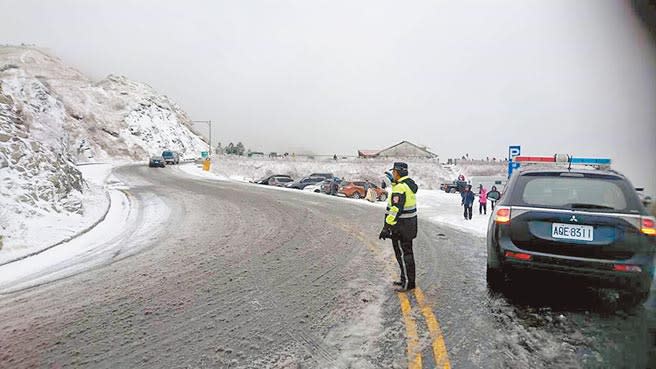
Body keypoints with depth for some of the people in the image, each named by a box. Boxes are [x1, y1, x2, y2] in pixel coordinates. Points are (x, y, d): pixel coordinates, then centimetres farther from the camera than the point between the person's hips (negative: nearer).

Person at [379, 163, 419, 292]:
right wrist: (393, 181, 34)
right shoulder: (410, 183, 8)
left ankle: (408, 283, 7)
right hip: (410, 224, 10)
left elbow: (395, 209, -27)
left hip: (401, 227, -10)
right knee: (407, 253, 18)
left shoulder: (400, 188, -22)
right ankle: (405, 279, 30)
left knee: (403, 254, -1)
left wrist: (387, 227, -26)